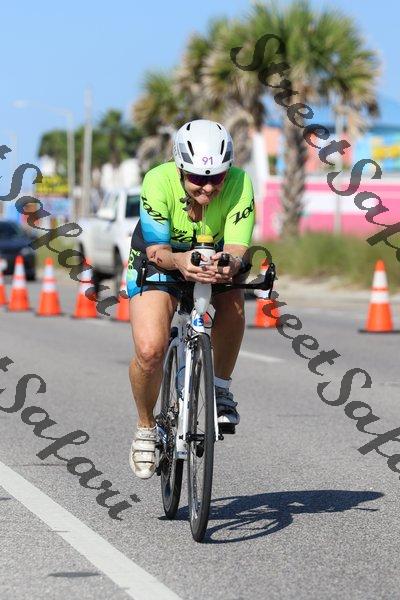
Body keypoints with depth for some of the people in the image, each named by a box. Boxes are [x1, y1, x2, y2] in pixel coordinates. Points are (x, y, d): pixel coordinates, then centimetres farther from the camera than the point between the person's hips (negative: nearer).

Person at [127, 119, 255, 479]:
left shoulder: (239, 183, -28)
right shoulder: (158, 182, -30)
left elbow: (237, 248, -33)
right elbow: (156, 250, -30)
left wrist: (230, 264, -57)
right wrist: (179, 261, -53)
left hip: (214, 259, 2)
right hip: (159, 261, -2)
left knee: (233, 300, -33)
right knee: (150, 351, -23)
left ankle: (221, 389, -10)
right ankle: (145, 428, 5)